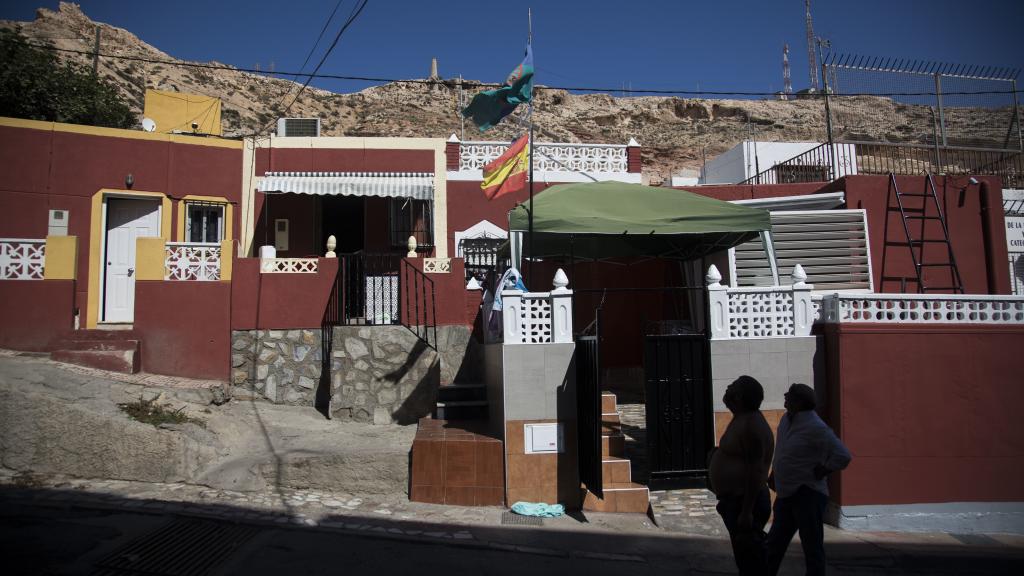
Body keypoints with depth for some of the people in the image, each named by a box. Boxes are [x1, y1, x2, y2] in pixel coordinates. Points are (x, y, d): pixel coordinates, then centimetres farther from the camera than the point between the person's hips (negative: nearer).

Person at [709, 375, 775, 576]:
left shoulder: (751, 425, -19)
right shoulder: (742, 419, 11)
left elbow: (755, 471, -23)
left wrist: (747, 512, -24)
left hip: (745, 503, -10)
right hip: (735, 501, 10)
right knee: (743, 557, 18)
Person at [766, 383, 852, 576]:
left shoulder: (815, 428, -19)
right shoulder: (786, 419, 7)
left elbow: (843, 456, -23)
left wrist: (817, 474, -14)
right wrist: (774, 474, 17)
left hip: (807, 495, -8)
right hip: (785, 494, 9)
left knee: (812, 547, 4)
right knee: (774, 545, 17)